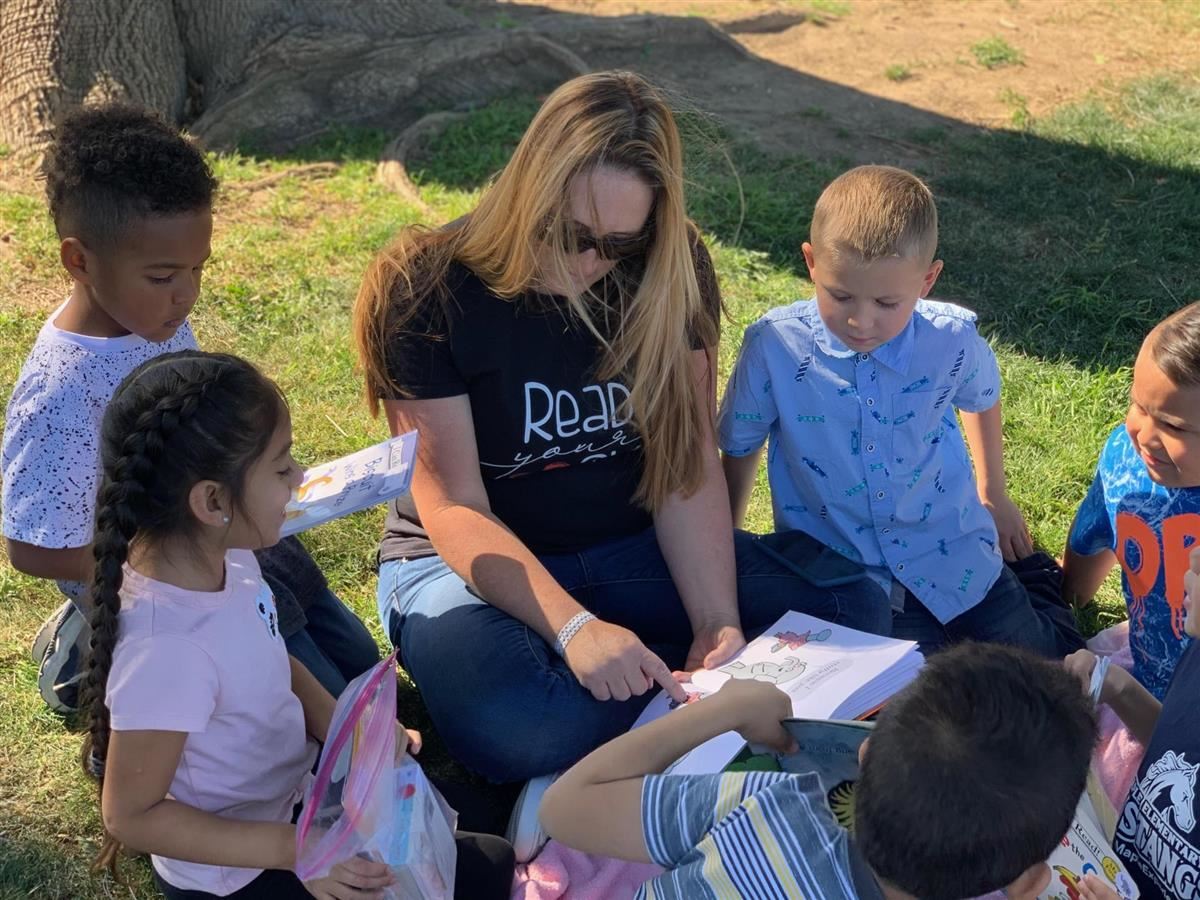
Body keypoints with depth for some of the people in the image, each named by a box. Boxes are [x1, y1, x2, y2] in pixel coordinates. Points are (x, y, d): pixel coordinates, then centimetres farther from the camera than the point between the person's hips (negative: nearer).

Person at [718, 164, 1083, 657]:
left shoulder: (953, 340, -14)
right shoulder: (774, 346, -19)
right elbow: (738, 450, -1)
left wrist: (992, 496, 23)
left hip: (951, 561, 1)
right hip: (835, 577, -1)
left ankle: (1020, 559, 34)